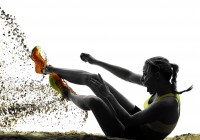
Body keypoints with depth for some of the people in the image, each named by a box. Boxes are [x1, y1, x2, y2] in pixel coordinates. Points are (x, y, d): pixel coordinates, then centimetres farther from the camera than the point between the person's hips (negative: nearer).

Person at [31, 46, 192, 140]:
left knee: (93, 100, -24)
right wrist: (96, 61, 4)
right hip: (138, 121, 8)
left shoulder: (167, 105, -36)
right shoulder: (164, 84, -10)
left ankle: (70, 96, 14)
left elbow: (128, 122, -32)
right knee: (91, 78, 3)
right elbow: (128, 75, 2)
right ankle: (47, 69, 22)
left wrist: (107, 95, -24)